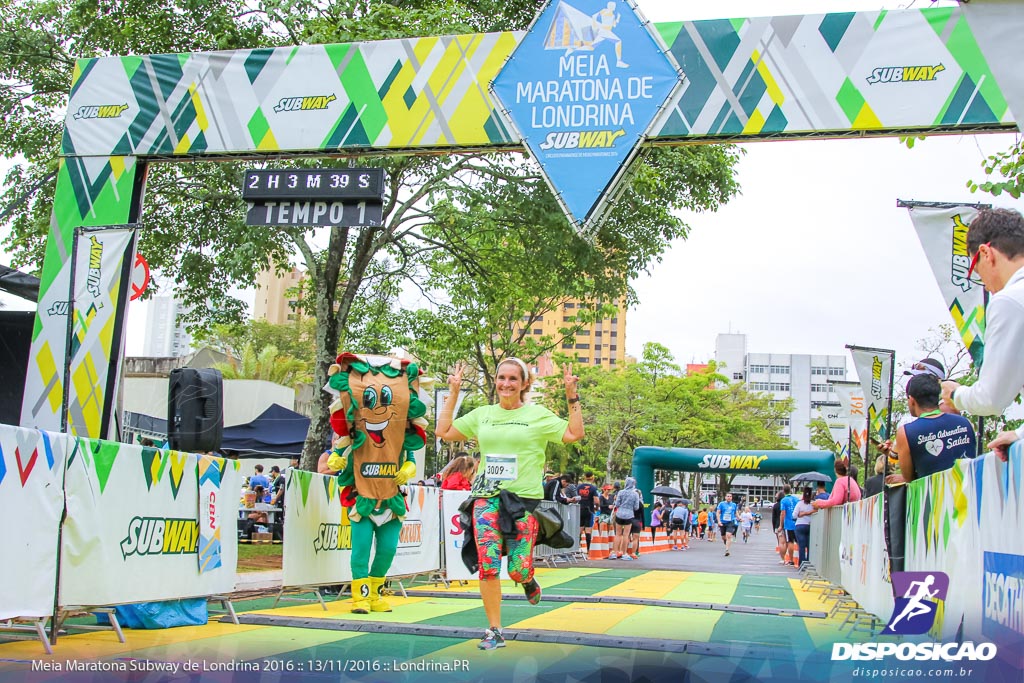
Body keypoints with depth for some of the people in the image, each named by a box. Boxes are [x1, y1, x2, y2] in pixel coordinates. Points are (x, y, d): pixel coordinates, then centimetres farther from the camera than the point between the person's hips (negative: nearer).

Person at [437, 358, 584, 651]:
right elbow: (444, 431, 15)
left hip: (523, 498, -2)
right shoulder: (482, 414, 12)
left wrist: (572, 396, -9)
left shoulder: (538, 415, 3)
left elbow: (574, 434, -3)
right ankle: (494, 632, 4)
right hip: (486, 497, 2)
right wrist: (453, 393, 12)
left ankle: (528, 579, 33)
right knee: (487, 566, -7)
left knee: (518, 569, -6)